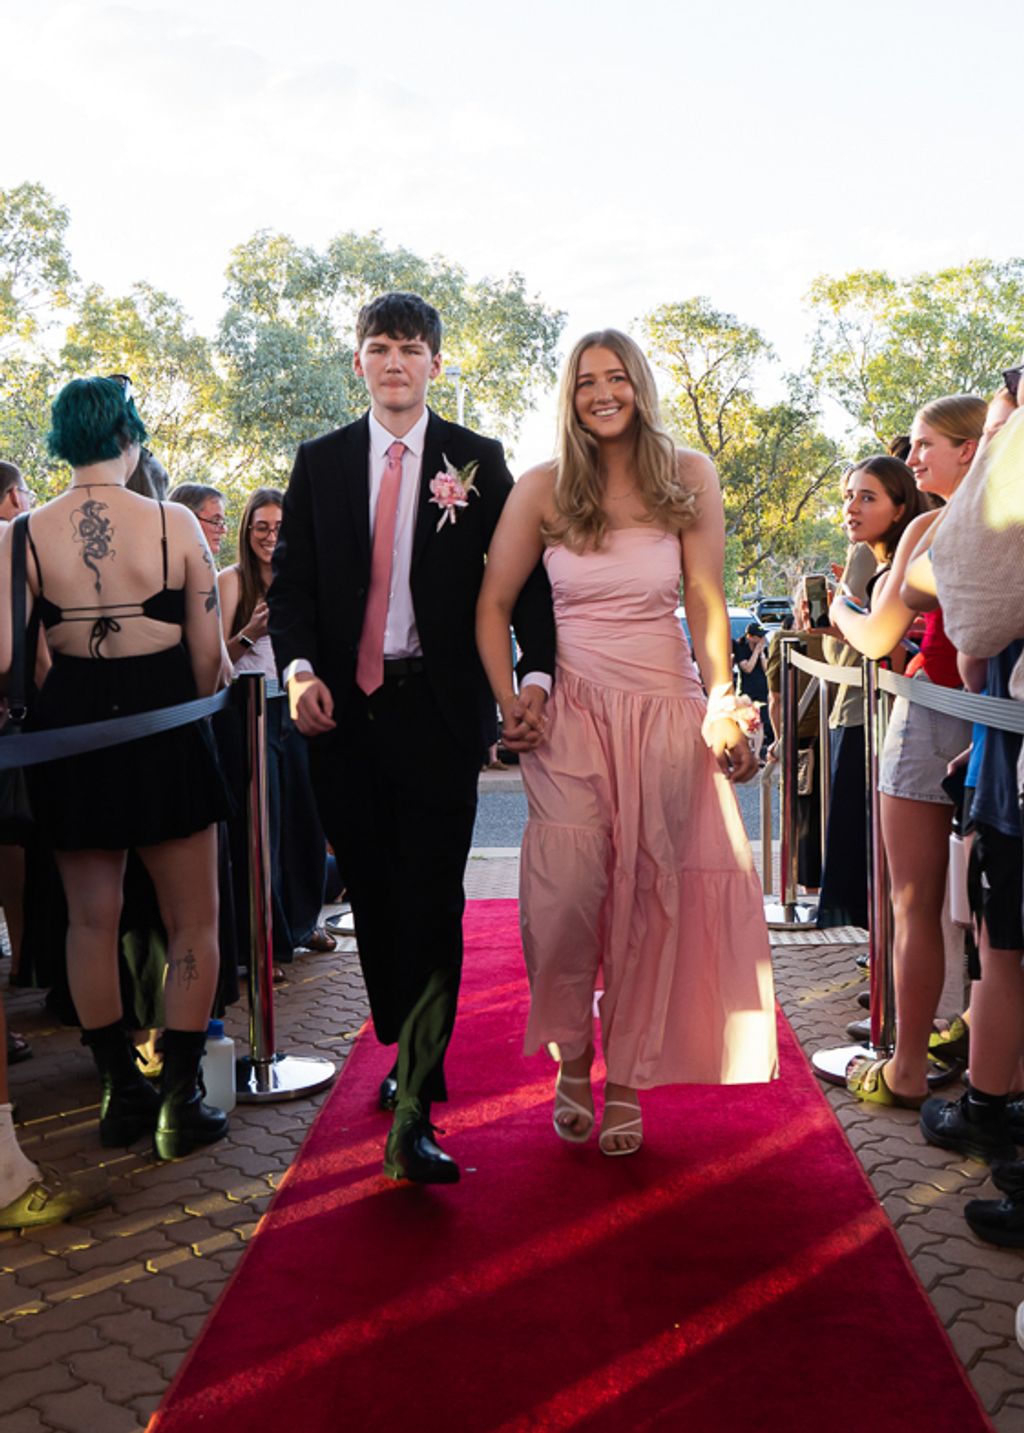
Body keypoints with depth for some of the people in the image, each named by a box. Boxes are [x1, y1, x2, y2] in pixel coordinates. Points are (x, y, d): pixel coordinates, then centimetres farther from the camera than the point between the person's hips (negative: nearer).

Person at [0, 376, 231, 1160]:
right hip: (165, 724, -2)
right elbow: (209, 655, -7)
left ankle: (124, 1092, 27)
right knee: (192, 921, 11)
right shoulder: (176, 525, -10)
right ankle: (180, 1101, 11)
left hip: (68, 731, 3)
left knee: (92, 918, 17)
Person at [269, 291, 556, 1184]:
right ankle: (408, 1056, 29)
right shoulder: (320, 463, 10)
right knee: (374, 898, 11)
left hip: (439, 708, -3)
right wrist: (299, 668, -10)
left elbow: (523, 576, 1)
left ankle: (413, 1115, -4)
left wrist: (536, 675, -14)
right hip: (343, 708, 3)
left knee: (432, 903, -7)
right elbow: (291, 581, 8)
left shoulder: (478, 461, 4)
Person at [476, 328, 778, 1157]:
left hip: (666, 711, 1)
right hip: (571, 710, -1)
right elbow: (493, 605, 6)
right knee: (569, 892, -8)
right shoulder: (544, 488, 2)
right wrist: (510, 705, -4)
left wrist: (722, 707, -7)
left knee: (650, 896, 2)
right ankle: (571, 1062, 15)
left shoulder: (691, 478, 4)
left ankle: (629, 1080, 17)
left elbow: (707, 602, 1)